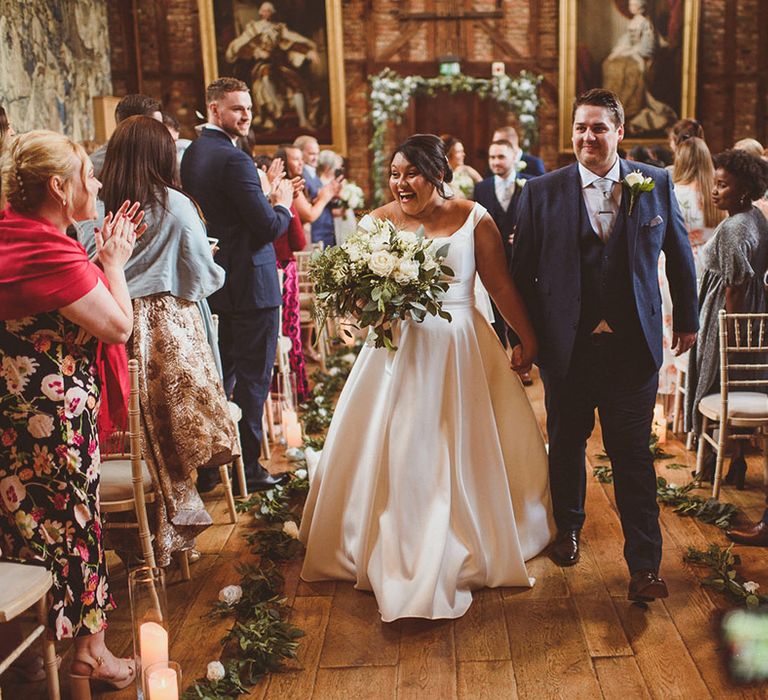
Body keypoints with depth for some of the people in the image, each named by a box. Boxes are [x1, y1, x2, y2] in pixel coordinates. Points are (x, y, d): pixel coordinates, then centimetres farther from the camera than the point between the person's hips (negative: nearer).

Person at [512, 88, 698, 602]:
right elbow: (522, 271, 1)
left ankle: (645, 564, 14)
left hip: (633, 346, 0)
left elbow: (679, 253, 12)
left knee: (633, 453, 3)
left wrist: (688, 318, 17)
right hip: (567, 346, 1)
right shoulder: (542, 193, -2)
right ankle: (569, 529, 41)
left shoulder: (657, 184, 1)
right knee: (566, 443, 17)